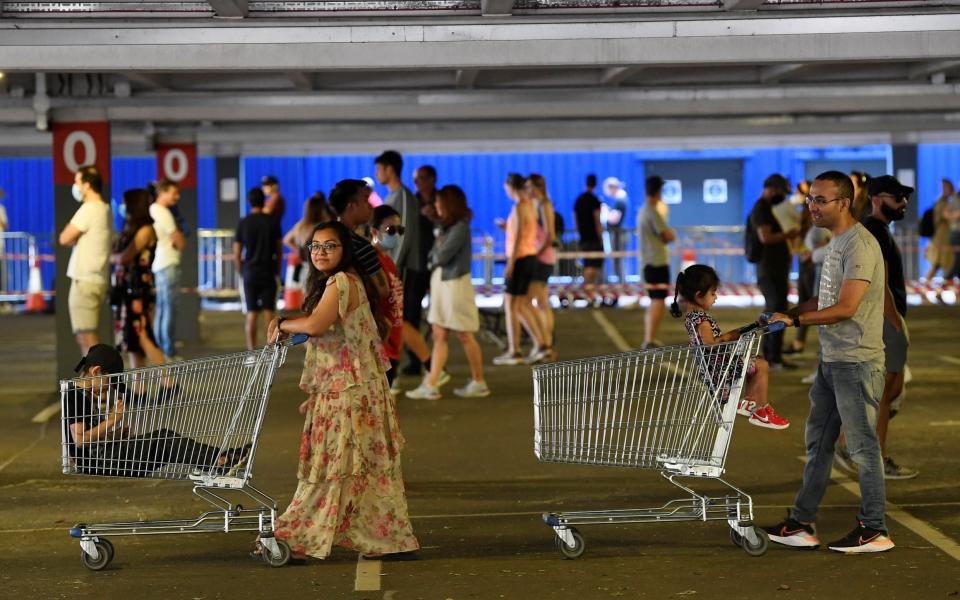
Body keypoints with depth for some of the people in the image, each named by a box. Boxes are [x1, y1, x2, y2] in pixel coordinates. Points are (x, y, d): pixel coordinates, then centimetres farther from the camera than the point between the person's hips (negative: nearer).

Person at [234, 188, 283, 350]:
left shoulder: (243, 223, -1)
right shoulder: (272, 222, -1)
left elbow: (236, 254, -1)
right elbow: (279, 250, 2)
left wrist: (241, 272, 12)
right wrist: (277, 271, 13)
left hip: (250, 272, 0)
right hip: (268, 273, 0)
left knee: (251, 314, 2)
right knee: (269, 313, 2)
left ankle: (251, 351, 1)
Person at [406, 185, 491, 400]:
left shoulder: (460, 227, -13)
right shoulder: (446, 227, 13)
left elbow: (442, 256, -17)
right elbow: (434, 257, 11)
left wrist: (435, 254, 1)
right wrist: (436, 255, -8)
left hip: (455, 284, -8)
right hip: (440, 283, 8)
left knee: (464, 335, 1)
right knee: (439, 336, 5)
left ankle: (479, 383, 11)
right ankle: (431, 385, 3)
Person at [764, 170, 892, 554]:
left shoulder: (859, 245, -17)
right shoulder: (837, 242, 14)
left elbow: (845, 308, -23)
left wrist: (794, 320, -20)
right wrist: (786, 313, 10)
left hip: (856, 363, -10)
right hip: (831, 361, 10)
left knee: (862, 445, -2)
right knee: (818, 442, 12)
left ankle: (873, 530, 7)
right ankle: (801, 525, 17)